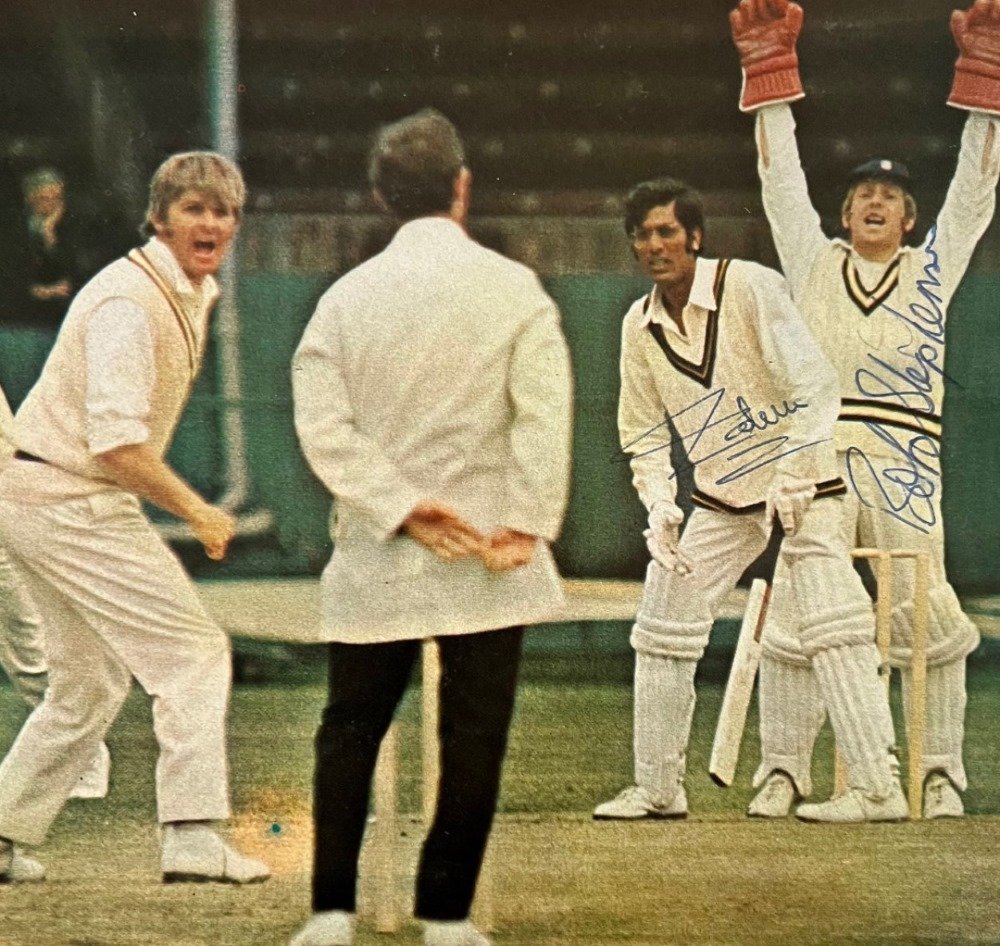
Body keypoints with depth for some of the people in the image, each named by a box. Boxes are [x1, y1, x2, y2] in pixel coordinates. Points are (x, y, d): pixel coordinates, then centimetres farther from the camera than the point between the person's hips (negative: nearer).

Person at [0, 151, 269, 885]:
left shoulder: (195, 295, 12)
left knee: (89, 686, 16)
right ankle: (193, 840, -14)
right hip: (72, 503, -10)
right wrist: (196, 511, -20)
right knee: (193, 651, -10)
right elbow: (117, 441, -26)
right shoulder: (130, 300, -19)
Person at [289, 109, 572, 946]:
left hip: (379, 559, 2)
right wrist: (529, 523, -10)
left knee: (350, 728, 12)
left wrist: (400, 508, -9)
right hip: (490, 553, -2)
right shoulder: (511, 288, -4)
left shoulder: (348, 296, 2)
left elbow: (323, 423, -6)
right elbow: (544, 413, -12)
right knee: (474, 740, 5)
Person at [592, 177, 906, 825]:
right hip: (722, 500, 6)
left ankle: (880, 790, -16)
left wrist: (793, 473, -29)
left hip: (802, 486, -6)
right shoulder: (640, 327, 2)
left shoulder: (750, 287, -16)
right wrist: (660, 505, -7)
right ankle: (658, 790, 17)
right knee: (662, 629, 5)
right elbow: (645, 435, 9)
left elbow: (815, 383, -21)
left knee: (834, 630, -17)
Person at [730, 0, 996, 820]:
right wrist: (770, 67, 7)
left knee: (929, 618, -4)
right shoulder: (815, 263, 15)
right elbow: (781, 175, 12)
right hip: (818, 461, 1)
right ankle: (783, 770, 2)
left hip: (904, 465, -1)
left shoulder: (933, 269, 14)